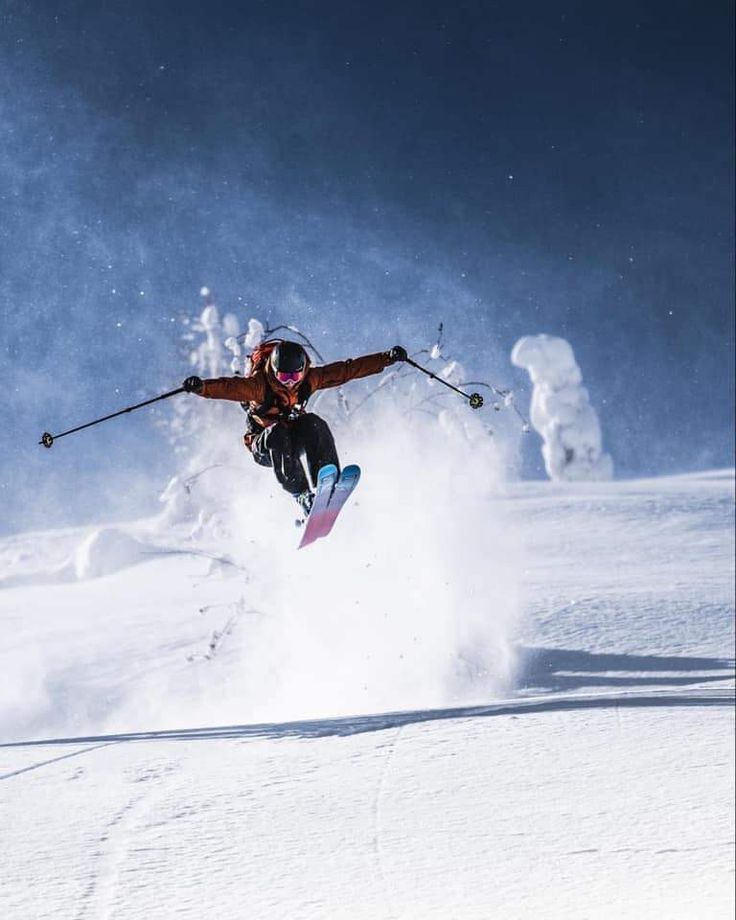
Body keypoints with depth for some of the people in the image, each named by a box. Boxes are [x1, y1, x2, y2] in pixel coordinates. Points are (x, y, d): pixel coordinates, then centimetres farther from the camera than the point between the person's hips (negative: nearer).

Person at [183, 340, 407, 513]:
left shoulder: (309, 378, -13)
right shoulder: (258, 384, -24)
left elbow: (348, 369, -10)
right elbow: (229, 387, -40)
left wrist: (388, 358, -14)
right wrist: (201, 386, -60)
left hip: (295, 436, 3)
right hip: (263, 445, -3)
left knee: (313, 425, -29)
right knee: (279, 436, -36)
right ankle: (303, 496, -40)